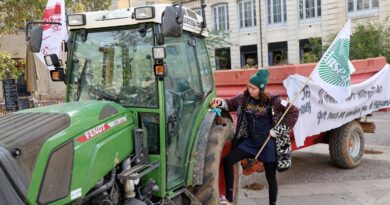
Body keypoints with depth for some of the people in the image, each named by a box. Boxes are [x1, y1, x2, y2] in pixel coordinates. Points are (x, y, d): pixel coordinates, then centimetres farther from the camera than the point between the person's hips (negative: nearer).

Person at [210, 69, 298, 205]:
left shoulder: (272, 101, -12)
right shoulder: (244, 98, -1)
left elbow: (293, 112, -8)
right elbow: (230, 104, 13)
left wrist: (278, 130, -10)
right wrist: (220, 102, -10)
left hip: (267, 143, -4)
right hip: (250, 141, 4)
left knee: (270, 176, 6)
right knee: (228, 160, -9)